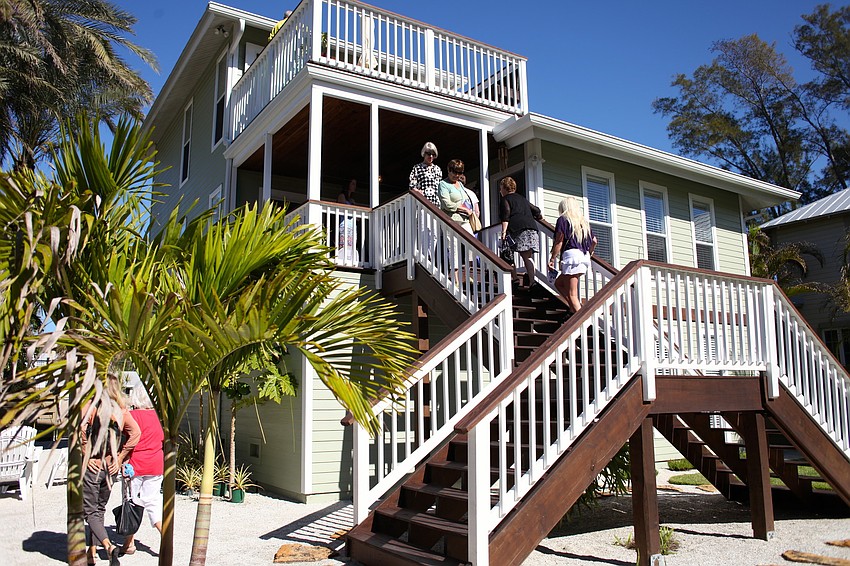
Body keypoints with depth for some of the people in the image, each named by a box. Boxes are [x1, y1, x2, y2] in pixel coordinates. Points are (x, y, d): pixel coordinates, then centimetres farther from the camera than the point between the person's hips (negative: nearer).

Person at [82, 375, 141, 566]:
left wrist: (85, 454, -12)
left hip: (92, 465, -4)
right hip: (110, 467, 4)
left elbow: (79, 429, -22)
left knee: (90, 511, 1)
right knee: (99, 509, 19)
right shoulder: (122, 410, 4)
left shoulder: (91, 405, -8)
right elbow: (135, 432, -4)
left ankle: (109, 546, -17)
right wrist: (120, 458, 2)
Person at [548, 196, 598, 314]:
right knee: (559, 283, 20)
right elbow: (594, 241, 19)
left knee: (572, 294, -8)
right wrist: (588, 253, 33)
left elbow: (559, 241, -7)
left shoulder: (563, 219, 2)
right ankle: (577, 307, 8)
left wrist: (552, 258, -4)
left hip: (571, 254, -8)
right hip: (584, 258, 8)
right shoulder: (583, 221, 20)